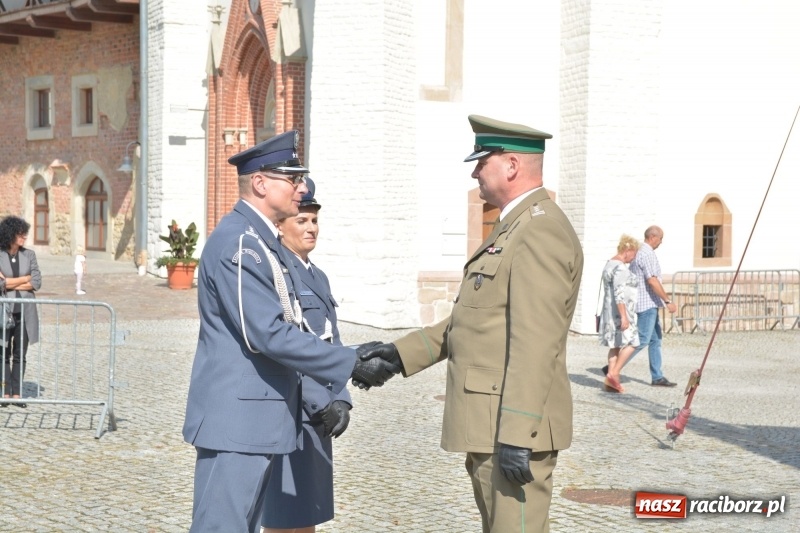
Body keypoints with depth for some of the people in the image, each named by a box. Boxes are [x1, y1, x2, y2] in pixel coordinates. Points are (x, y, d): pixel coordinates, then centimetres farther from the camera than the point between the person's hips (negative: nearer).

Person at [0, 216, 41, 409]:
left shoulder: (29, 254, 5)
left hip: (25, 311, 2)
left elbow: (37, 283, -1)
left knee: (20, 354, 5)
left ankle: (17, 393, 9)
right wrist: (26, 279, -6)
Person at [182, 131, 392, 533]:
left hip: (260, 419, 10)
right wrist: (350, 364, -19)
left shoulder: (264, 242, 15)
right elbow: (270, 334, -23)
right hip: (236, 419, -10)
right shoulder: (236, 243, -17)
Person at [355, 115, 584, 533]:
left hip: (513, 426, -11)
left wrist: (515, 435, -26)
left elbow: (535, 342, -23)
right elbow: (471, 320, 20)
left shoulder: (541, 229, -16)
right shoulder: (515, 227, 18)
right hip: (490, 424, 11)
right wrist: (402, 353, 14)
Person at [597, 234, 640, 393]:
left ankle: (611, 379, 7)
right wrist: (624, 316, -26)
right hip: (620, 311, -10)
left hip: (611, 311, 10)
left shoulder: (610, 264, 16)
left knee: (615, 345, 9)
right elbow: (619, 294, -24)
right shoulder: (620, 268, -17)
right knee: (630, 343, -6)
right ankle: (613, 373, -8)